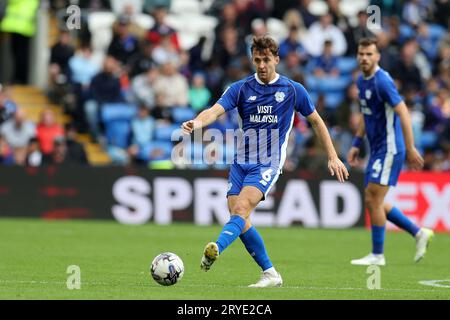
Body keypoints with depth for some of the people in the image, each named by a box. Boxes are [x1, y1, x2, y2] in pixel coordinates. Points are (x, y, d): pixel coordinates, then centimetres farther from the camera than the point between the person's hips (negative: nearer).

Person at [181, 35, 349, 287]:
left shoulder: (293, 90, 0)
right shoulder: (241, 88, 3)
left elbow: (316, 121, 12)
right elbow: (216, 110, -13)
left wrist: (333, 157, 10)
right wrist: (197, 122, -36)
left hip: (269, 164, -4)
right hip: (242, 162, 4)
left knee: (241, 207, -26)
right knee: (240, 221, -2)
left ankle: (216, 249, -47)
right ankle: (270, 273, 11)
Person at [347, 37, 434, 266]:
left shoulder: (382, 81, -18)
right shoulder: (362, 81, 11)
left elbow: (403, 113, -21)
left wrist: (410, 149, -23)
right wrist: (356, 144, 20)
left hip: (389, 148, -9)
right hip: (376, 149, 9)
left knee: (373, 200, -7)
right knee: (374, 202, 11)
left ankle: (377, 255, 3)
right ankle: (419, 233, 20)